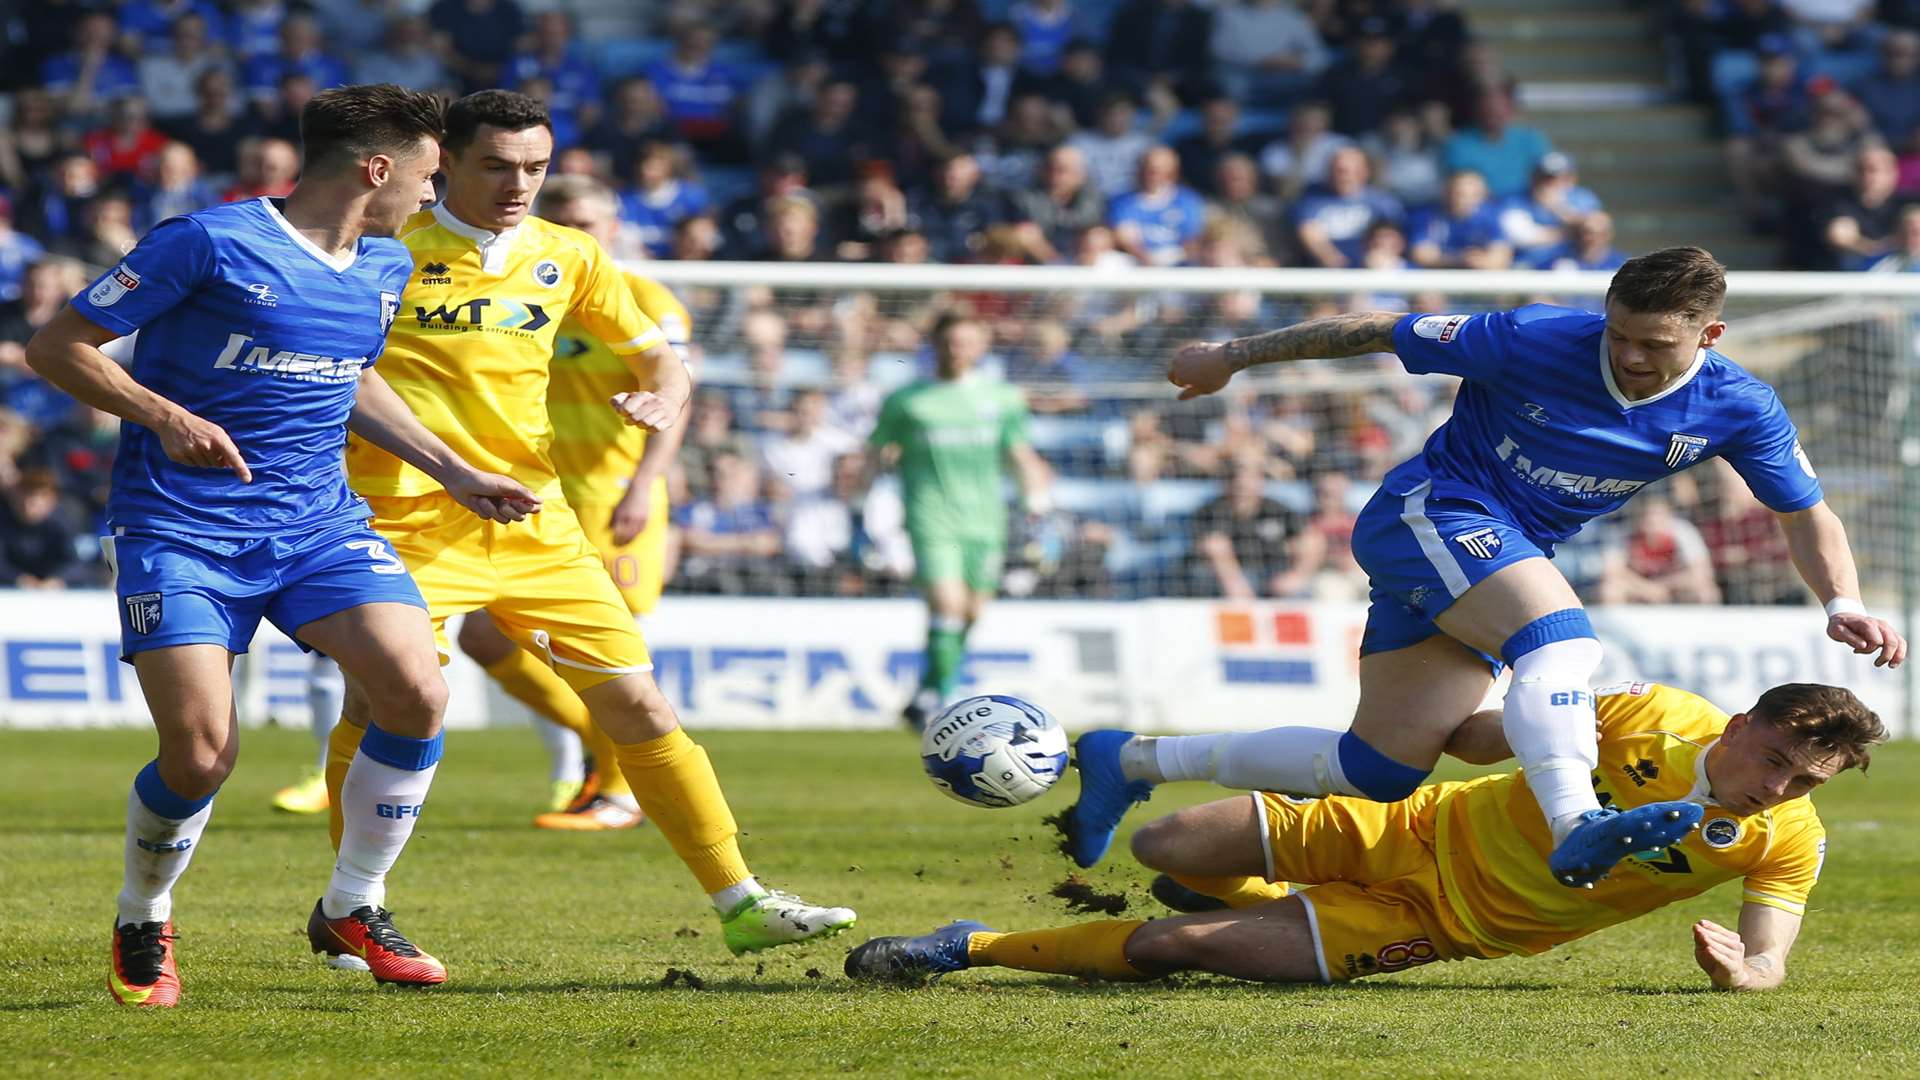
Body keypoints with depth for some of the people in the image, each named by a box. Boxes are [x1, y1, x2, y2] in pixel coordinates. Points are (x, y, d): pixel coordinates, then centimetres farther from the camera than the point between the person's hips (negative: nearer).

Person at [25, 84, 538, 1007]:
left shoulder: (386, 269, 10)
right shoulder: (210, 242, -12)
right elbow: (56, 346, -8)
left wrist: (450, 471, 23)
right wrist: (162, 417, -21)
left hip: (318, 521, 6)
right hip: (180, 526, -6)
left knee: (416, 691, -16)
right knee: (200, 751, -16)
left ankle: (351, 910, 5)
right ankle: (141, 926, 15)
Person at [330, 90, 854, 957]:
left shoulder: (567, 258, 9)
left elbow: (658, 357, 17)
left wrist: (663, 399, -6)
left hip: (532, 520, 4)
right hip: (409, 522, -4)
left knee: (637, 703, 2)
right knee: (378, 709, -10)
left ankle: (741, 904, 7)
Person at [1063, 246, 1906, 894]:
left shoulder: (1736, 410, -7)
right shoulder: (1535, 341, -18)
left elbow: (1807, 516, 2)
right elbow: (1380, 332, -8)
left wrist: (1843, 605, -18)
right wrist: (1234, 356, 1)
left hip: (1510, 557, 6)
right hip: (1431, 511, -6)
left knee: (1378, 771, 5)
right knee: (1559, 637, -36)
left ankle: (1134, 762, 17)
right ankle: (1575, 831, -55)